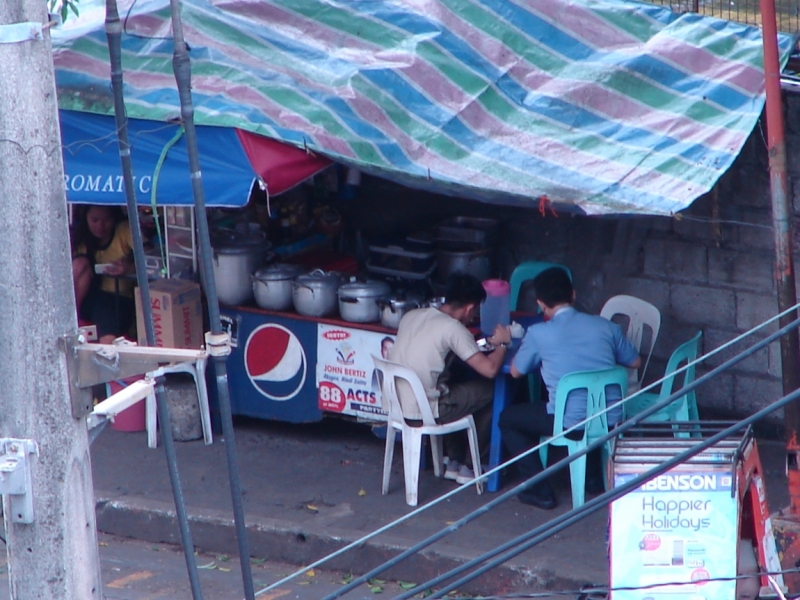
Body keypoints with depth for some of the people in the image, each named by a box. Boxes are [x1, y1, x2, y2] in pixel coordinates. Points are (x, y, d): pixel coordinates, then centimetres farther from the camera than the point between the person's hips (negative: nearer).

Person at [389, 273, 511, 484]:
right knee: (491, 393, 10)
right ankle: (468, 466, 20)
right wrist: (502, 343, 2)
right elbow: (489, 369, -18)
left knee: (456, 387, 31)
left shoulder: (411, 315, 7)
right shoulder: (453, 328, -15)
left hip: (395, 407, 8)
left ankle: (454, 461, 31)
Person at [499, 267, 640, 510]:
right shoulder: (605, 325, 4)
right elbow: (634, 362, 18)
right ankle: (594, 478, 39)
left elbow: (516, 371, 9)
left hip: (571, 425, -5)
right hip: (611, 421, 5)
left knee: (507, 419, 18)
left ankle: (540, 491, 12)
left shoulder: (539, 333, -6)